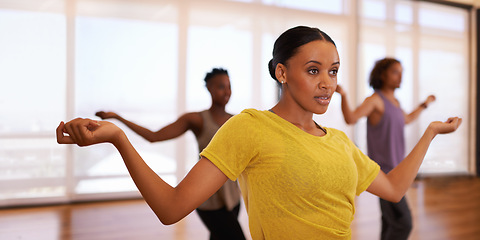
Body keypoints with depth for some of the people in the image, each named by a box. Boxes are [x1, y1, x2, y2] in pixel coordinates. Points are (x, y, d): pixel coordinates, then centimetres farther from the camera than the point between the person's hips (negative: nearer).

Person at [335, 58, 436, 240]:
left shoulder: (394, 101, 15)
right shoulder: (375, 99, -11)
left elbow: (406, 119, 37)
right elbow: (351, 118, -28)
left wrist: (425, 104, 48)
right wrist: (343, 95, -42)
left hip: (396, 168, 9)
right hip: (384, 169, -8)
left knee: (391, 222, 12)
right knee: (403, 224, -11)